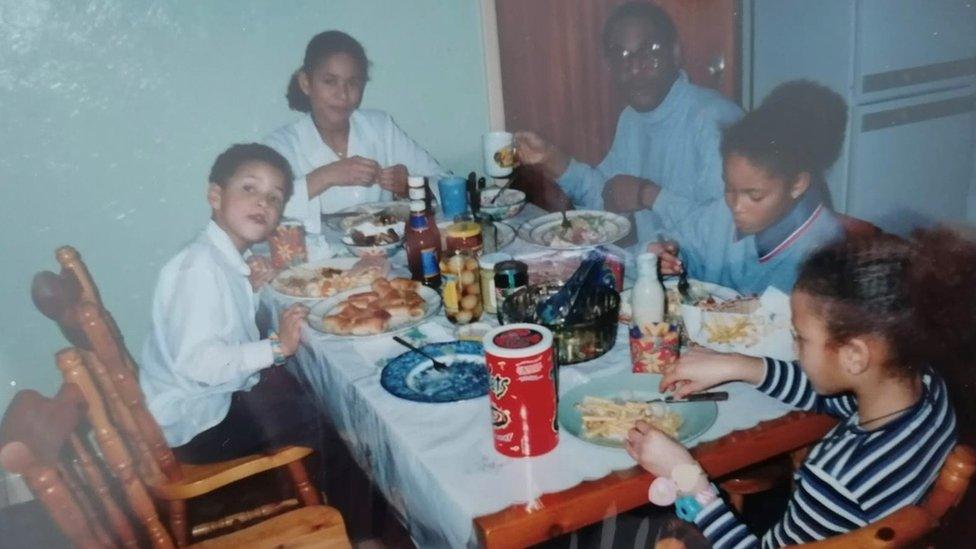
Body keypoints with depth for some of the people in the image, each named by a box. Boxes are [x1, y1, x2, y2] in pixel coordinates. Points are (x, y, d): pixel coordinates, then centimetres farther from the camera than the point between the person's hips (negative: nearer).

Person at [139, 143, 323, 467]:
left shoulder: (225, 259, 4)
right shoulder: (200, 267, -25)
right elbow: (196, 360, -33)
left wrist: (249, 289, -3)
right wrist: (277, 347, -29)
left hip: (220, 394, 10)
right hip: (197, 424, -10)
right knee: (318, 419, -10)